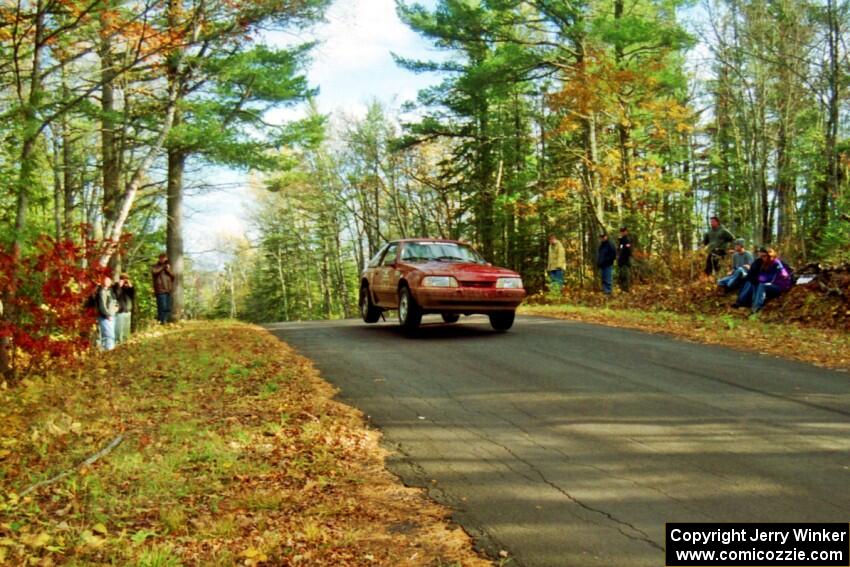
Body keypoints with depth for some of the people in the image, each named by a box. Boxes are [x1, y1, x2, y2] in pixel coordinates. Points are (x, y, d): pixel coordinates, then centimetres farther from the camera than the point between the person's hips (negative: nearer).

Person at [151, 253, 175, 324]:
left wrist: (168, 270, 0)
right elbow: (154, 271, -19)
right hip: (161, 290, -6)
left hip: (168, 290, 7)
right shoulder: (156, 266, 4)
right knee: (163, 307, -14)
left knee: (168, 308, 7)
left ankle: (166, 320, 13)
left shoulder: (168, 266, 23)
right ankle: (162, 321, -11)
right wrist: (162, 266, -9)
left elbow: (173, 276, 17)